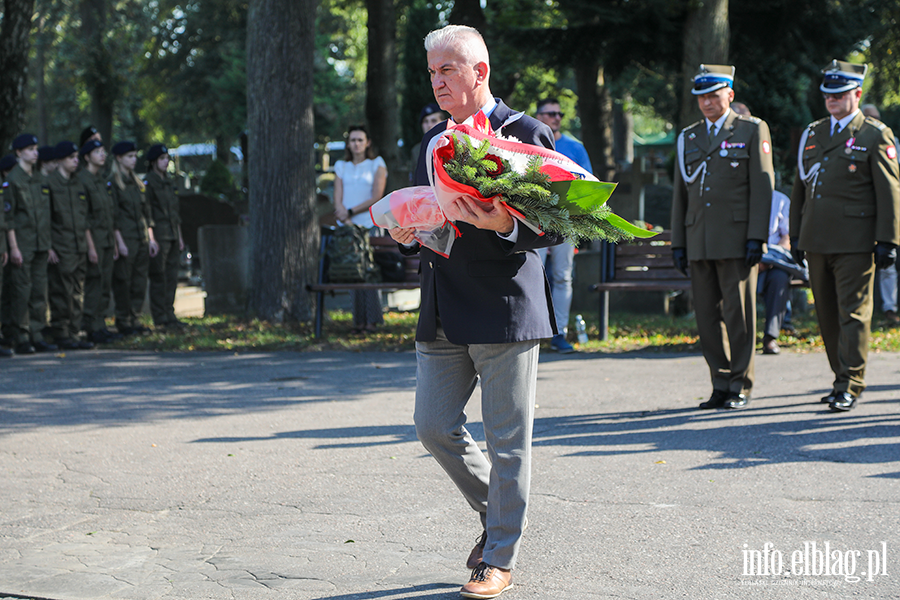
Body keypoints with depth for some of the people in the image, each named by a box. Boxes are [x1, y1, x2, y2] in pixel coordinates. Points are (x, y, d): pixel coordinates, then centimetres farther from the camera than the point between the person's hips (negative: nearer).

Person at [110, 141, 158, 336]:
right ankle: (123, 322, 3)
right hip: (126, 239, -7)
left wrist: (151, 238, 12)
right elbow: (113, 217, -10)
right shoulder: (113, 184, -6)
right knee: (123, 281, -3)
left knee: (140, 281, 7)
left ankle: (135, 320, 13)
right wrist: (120, 242, -16)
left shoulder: (137, 183, 16)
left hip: (142, 239, 7)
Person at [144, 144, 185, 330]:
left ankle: (169, 315, 14)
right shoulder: (148, 183, -8)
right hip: (159, 237, -8)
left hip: (172, 237, 8)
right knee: (159, 277, -4)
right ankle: (160, 318, -1)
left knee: (172, 277, 9)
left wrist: (180, 237, 18)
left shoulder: (169, 183, 17)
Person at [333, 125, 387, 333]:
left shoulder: (377, 165, 6)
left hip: (370, 224, -3)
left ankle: (372, 320, -8)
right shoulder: (341, 167, 16)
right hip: (347, 227, 3)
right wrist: (347, 222, -9)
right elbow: (338, 201, 8)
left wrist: (351, 211, -8)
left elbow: (376, 197, -4)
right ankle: (359, 321, -3)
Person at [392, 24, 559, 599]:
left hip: (505, 308, -7)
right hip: (443, 314, 7)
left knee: (507, 439, 0)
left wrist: (505, 224, -28)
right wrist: (408, 235, 1)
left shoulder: (526, 134, -5)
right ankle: (495, 512, 29)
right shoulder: (433, 142, 16)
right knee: (434, 426, 6)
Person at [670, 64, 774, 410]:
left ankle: (740, 386, 5)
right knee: (707, 315, 4)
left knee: (738, 313, -3)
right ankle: (721, 384, 12)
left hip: (737, 239, -4)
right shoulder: (687, 138, 17)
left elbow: (762, 187, -3)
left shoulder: (752, 131, 4)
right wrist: (678, 243, 11)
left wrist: (756, 237, -11)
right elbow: (680, 194, 17)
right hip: (699, 242, 4)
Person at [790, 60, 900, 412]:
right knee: (827, 315, 10)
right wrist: (795, 235, 15)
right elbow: (799, 188, 20)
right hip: (817, 240, 6)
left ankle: (849, 387, -6)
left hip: (855, 242, -6)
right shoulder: (812, 135, 16)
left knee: (853, 313, -6)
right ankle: (843, 379, 20)